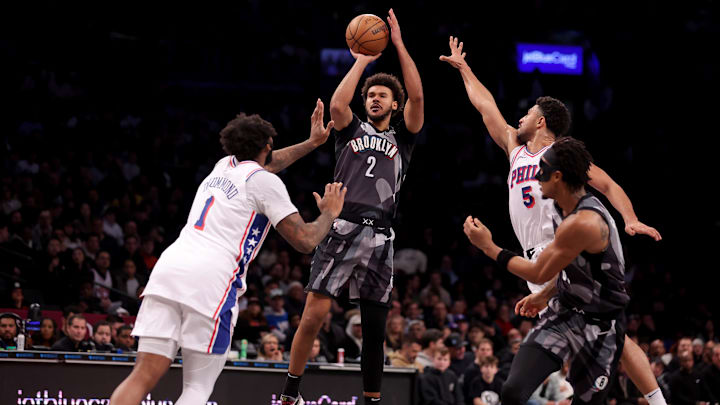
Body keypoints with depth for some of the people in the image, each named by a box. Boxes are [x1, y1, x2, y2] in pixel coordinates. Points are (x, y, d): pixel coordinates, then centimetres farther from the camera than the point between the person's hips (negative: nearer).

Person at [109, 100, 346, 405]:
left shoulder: (224, 166, 28)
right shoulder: (265, 182, 7)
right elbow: (305, 241, 5)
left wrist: (310, 143, 59)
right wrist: (329, 214, 24)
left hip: (169, 267, 6)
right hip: (211, 279, -6)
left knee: (144, 376, -3)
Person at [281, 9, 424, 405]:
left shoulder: (402, 137, 17)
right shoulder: (352, 129, 16)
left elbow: (417, 97, 2)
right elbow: (337, 104, -6)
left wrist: (399, 45, 0)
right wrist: (361, 61, 1)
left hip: (380, 236, 2)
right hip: (342, 227, -2)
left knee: (374, 328, 5)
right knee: (314, 313, -12)